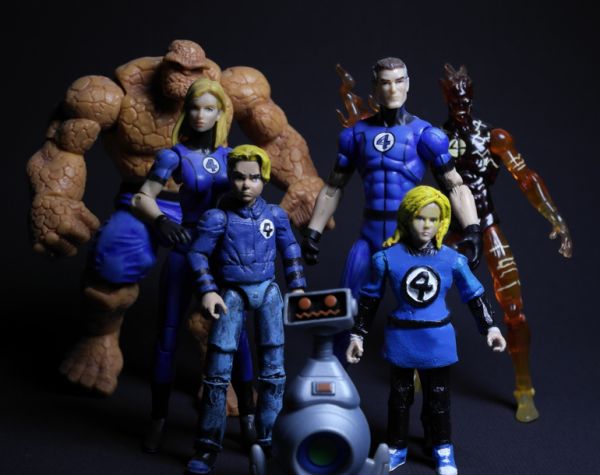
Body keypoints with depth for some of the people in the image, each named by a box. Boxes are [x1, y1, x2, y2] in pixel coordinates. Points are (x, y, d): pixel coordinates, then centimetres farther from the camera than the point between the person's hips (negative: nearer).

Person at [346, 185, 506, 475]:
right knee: (400, 396, 15)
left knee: (438, 397, 13)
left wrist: (489, 327, 3)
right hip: (402, 338, 0)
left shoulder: (452, 259, -8)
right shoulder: (388, 257, -10)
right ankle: (396, 448, 32)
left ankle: (442, 450, 31)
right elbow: (370, 298, 0)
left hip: (437, 340, 0)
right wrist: (357, 335, 1)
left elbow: (473, 295, 5)